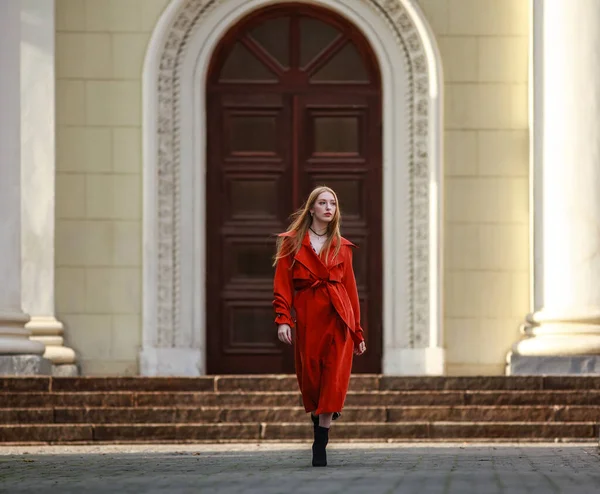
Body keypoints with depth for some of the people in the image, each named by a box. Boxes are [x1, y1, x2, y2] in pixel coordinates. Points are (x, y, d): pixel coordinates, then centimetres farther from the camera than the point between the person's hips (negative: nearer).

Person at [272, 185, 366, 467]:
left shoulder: (342, 247, 13)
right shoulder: (292, 243, 7)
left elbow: (351, 289, 13)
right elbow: (282, 285, 1)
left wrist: (357, 333, 12)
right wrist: (282, 319, -12)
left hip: (339, 319, 1)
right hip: (307, 320, -1)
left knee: (334, 382, -9)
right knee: (310, 381, 4)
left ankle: (320, 449, -7)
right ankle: (318, 419, 35)